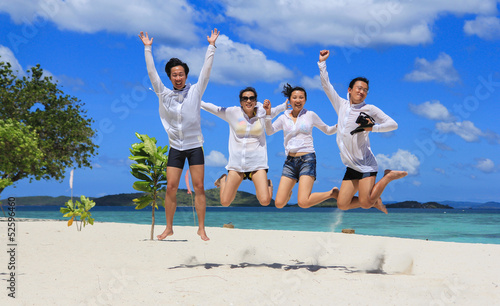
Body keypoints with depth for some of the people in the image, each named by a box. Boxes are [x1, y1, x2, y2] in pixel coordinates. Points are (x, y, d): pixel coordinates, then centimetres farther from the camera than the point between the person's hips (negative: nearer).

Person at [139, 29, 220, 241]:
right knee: (171, 187, -2)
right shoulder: (164, 95, 6)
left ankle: (201, 229, 1)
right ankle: (169, 228, 8)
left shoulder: (195, 92, 2)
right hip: (175, 147, 2)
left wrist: (211, 46, -3)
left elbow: (206, 70, -1)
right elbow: (151, 73, 6)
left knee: (199, 187, -4)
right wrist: (147, 48, 6)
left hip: (195, 146, -1)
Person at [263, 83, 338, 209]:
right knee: (279, 203, -4)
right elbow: (270, 131, -3)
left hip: (307, 159, -3)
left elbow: (328, 130, 17)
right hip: (290, 161, 3)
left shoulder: (310, 115, 8)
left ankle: (333, 193, 5)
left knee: (303, 202, -20)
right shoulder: (284, 118, 11)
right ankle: (288, 193, 32)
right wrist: (268, 113, -16)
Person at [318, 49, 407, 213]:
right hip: (351, 167, 5)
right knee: (342, 204, -1)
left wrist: (372, 127, -14)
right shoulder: (341, 105, 10)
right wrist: (322, 62, 12)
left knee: (365, 204, -16)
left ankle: (389, 176, 7)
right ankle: (374, 200, 23)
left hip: (366, 164, -5)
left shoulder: (369, 109, -2)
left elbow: (393, 124, -1)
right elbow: (326, 85, 15)